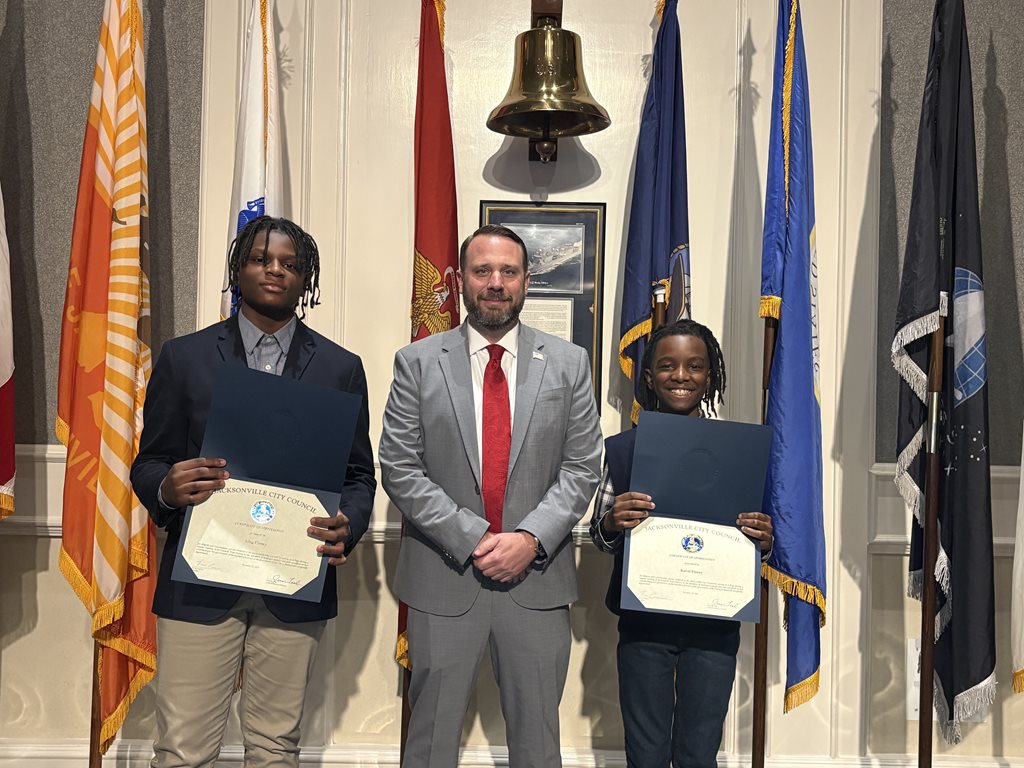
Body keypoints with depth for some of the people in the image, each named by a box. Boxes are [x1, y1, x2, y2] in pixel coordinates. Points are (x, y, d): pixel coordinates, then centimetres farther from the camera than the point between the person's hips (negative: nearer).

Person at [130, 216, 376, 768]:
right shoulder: (184, 357, 5)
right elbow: (148, 465, 6)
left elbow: (358, 474, 8)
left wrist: (347, 526, -13)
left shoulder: (341, 368, 6)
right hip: (199, 583, 0)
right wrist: (168, 488, -17)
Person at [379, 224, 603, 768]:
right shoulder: (417, 363, 0)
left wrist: (530, 538, -14)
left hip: (538, 576, 1)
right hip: (443, 579, 0)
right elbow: (400, 469, -5)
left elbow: (581, 468, 0)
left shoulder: (568, 364, 3)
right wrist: (472, 540, -14)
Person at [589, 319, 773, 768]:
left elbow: (751, 537, 8)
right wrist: (612, 522, -17)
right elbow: (600, 537, 5)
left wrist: (763, 540, -14)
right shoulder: (621, 449, 0)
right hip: (643, 622, 0)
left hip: (713, 624, 0)